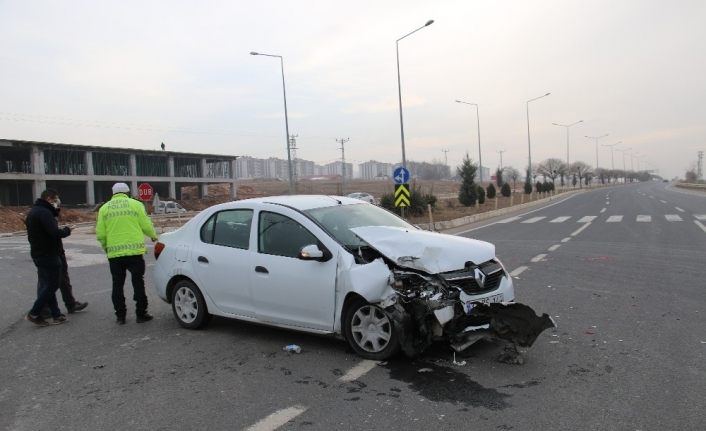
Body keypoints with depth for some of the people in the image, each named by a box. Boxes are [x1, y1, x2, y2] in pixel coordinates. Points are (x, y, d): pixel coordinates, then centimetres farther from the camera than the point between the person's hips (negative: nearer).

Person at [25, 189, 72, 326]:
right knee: (53, 284, -2)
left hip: (38, 253, 11)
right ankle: (34, 313, 2)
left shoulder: (33, 211, 15)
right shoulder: (44, 212, -18)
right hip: (48, 255, -11)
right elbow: (55, 233, -26)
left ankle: (56, 315, 16)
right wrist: (67, 230, -9)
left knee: (47, 285, 11)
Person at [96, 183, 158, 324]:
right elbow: (146, 225, -1)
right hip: (134, 251, -2)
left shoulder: (104, 208, 6)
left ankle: (120, 316, 15)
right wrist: (154, 236, 19)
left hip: (114, 253, 2)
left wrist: (105, 247, 21)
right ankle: (141, 314, 9)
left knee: (117, 285, 11)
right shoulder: (136, 204, 0)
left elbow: (100, 234, 3)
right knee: (138, 283, 6)